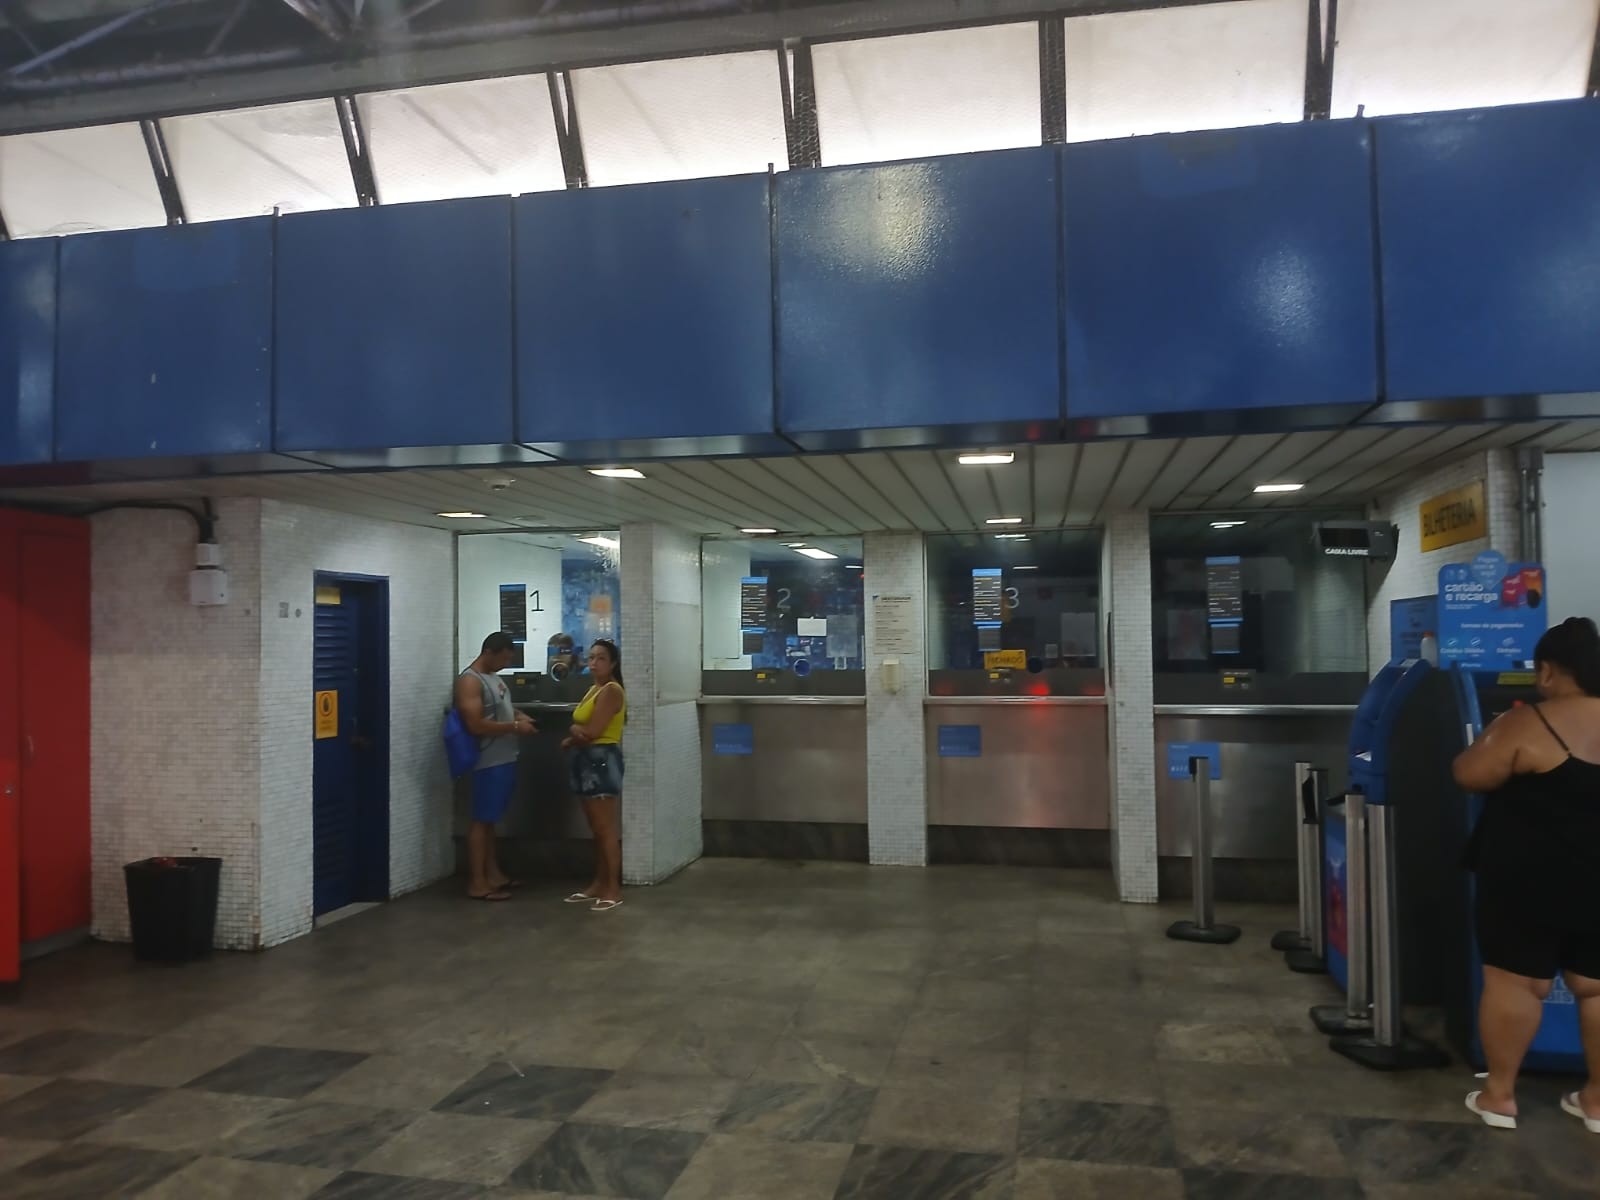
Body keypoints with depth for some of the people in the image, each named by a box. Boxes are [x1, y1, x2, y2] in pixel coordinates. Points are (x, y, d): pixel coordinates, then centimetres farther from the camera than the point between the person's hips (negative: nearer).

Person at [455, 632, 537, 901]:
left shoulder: (493, 677, 14)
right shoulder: (469, 681, -15)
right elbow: (476, 725, -23)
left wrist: (518, 715, 7)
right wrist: (515, 727, -18)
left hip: (505, 759, 9)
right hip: (489, 763, -9)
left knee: (491, 819, 15)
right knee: (481, 820, -4)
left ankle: (492, 873, 23)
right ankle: (477, 882, 1)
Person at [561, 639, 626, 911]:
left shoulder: (611, 690, -13)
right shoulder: (594, 689, 17)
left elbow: (592, 731, -20)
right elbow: (585, 731, 10)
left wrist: (573, 730, 0)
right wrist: (574, 739, -13)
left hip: (602, 760, -10)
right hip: (588, 760, 10)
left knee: (607, 829, -5)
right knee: (596, 829, 14)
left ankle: (614, 889, 0)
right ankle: (599, 884, 22)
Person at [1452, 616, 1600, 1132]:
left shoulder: (1528, 725, -16)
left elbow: (1469, 775, -9)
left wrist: (1492, 738, 8)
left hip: (1529, 881, -5)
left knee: (1514, 982, 5)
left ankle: (1499, 1095, 15)